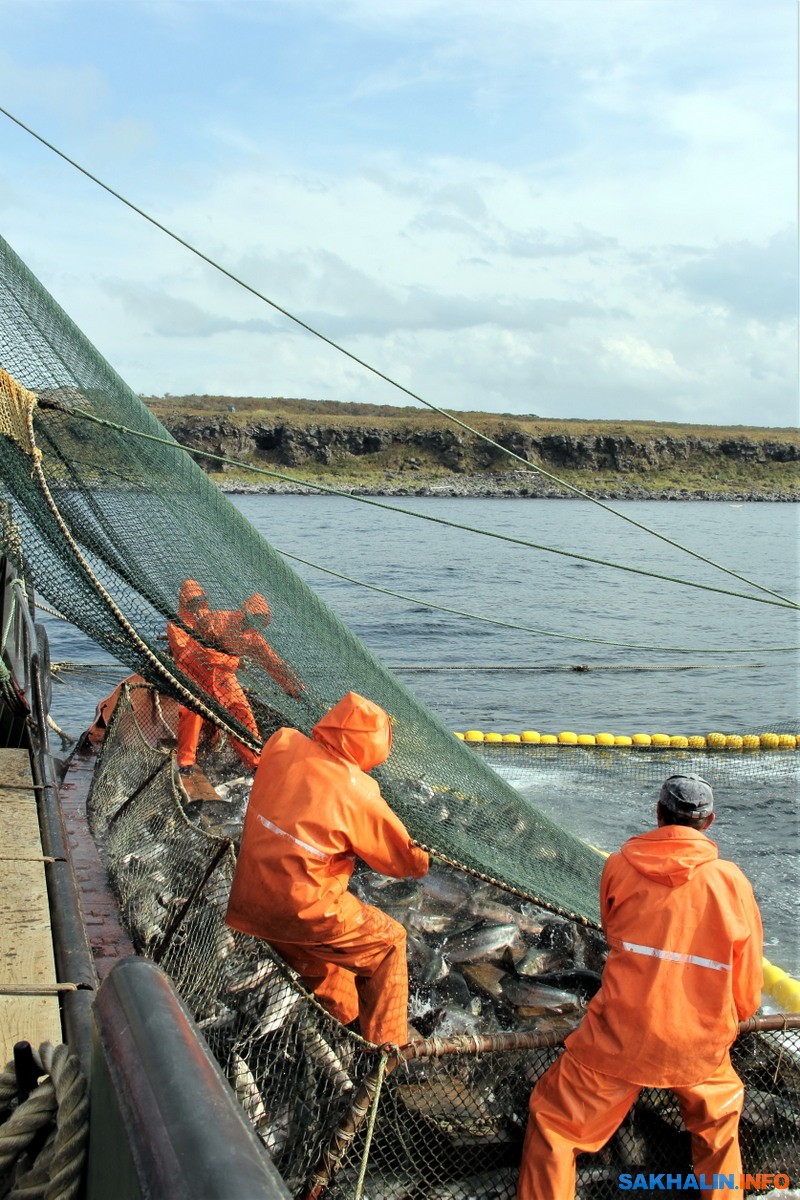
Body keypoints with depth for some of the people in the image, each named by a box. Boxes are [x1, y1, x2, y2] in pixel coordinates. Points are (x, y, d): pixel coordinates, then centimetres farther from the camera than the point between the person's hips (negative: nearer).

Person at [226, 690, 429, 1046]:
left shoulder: (282, 744, -6)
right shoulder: (359, 795, -16)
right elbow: (406, 860, -2)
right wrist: (422, 859, 18)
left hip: (248, 901, 6)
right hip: (299, 912, -6)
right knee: (389, 940, 15)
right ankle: (385, 1049, 22)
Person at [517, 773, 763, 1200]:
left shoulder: (619, 866, -3)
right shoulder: (733, 881, -4)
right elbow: (746, 987, 4)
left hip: (619, 1036, -1)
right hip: (700, 1045, 2)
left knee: (553, 1122, 15)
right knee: (720, 1123, 32)